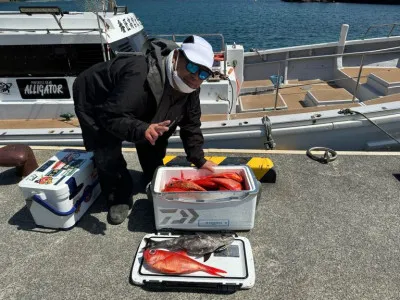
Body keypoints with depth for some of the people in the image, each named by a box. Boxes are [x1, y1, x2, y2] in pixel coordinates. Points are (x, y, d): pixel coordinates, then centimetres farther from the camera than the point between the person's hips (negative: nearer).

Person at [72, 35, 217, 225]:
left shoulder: (190, 87, -17)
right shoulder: (141, 75, -44)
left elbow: (191, 125, -7)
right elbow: (109, 116, -45)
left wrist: (199, 160, -12)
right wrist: (141, 130, -61)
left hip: (136, 108, 7)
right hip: (93, 101, -6)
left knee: (152, 139, 4)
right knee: (107, 155, -18)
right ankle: (119, 198, 5)